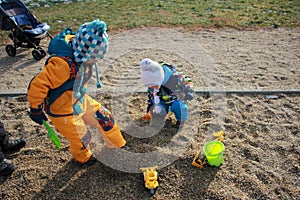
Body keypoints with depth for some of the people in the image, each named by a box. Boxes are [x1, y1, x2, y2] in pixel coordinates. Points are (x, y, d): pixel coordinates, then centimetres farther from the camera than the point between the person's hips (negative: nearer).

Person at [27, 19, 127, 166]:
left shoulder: (81, 53, -11)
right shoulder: (63, 64, -38)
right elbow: (37, 86, -30)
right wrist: (36, 110, -17)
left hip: (81, 99, 7)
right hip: (64, 111, -7)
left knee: (105, 118, 13)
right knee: (81, 139, 13)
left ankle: (119, 146, 38)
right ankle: (82, 158, 49)